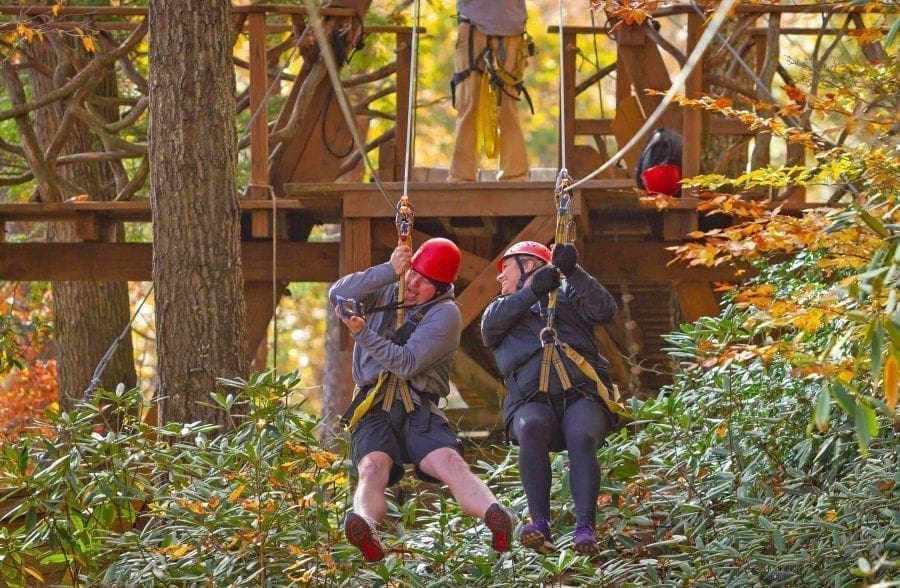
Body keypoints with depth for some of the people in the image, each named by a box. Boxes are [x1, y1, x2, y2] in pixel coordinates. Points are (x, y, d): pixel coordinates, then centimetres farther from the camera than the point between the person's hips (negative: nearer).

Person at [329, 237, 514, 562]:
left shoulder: (445, 314, 1)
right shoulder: (386, 292, 16)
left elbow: (408, 363, -10)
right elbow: (337, 294, -1)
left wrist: (362, 333, -18)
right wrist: (389, 269, -9)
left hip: (418, 412, -1)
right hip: (372, 411, 1)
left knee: (450, 461, -31)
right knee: (373, 466, -30)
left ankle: (495, 515, -56)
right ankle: (365, 526, -61)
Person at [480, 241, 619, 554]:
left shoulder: (567, 294, 26)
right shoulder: (504, 306, 31)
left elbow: (604, 311, 6)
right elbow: (489, 328, 6)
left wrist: (574, 273, -4)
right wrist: (533, 291, -3)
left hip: (582, 394, -1)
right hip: (531, 401, 1)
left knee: (583, 437, -34)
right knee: (531, 428, -36)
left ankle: (585, 529, -44)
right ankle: (539, 524, -43)